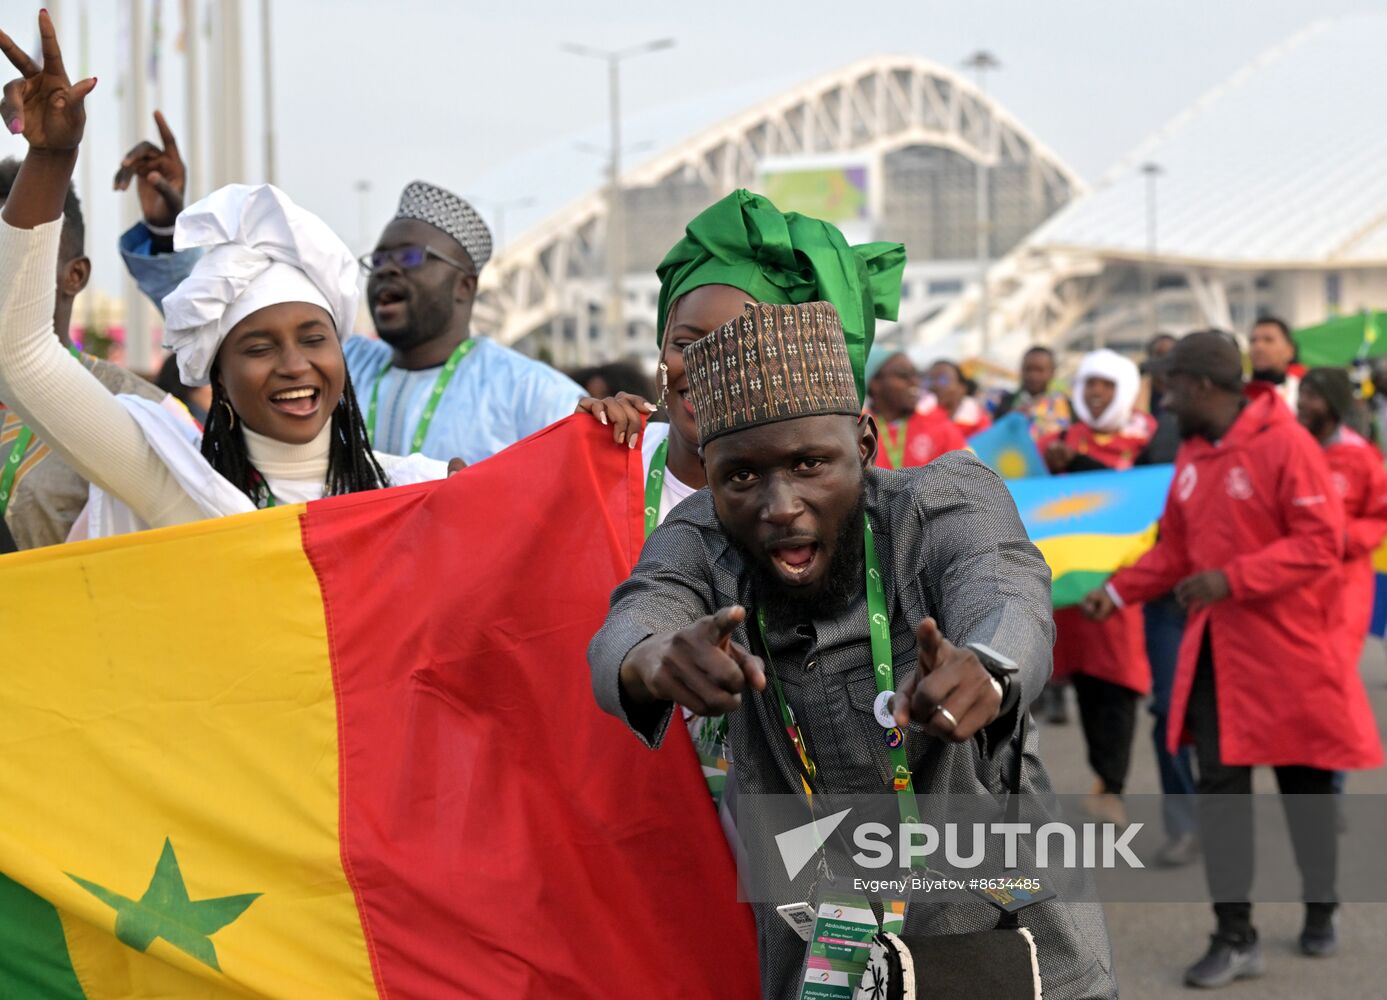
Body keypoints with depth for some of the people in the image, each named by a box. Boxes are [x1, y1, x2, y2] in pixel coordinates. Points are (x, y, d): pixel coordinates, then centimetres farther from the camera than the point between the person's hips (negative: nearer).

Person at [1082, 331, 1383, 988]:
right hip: (1216, 649, 6)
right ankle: (1235, 936, 2)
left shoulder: (1285, 444, -14)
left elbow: (1320, 543, -18)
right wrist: (1118, 591, 4)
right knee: (1220, 784, -2)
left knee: (1304, 780, 10)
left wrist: (1232, 579, -24)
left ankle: (1320, 912, 30)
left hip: (1288, 649, -5)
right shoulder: (1191, 456, 8)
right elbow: (1175, 548, 16)